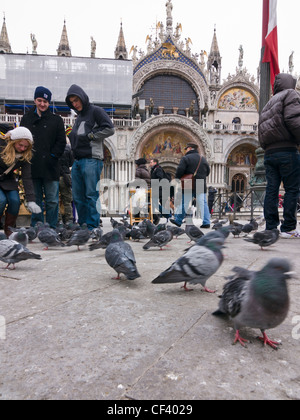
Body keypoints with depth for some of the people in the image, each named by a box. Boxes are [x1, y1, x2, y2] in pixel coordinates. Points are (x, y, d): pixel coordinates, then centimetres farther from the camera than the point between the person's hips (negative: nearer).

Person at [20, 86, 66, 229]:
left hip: (50, 167, -2)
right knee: (35, 200, 8)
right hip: (32, 167, 2)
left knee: (52, 201, 1)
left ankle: (51, 228, 11)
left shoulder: (56, 120, 8)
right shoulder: (26, 119, 15)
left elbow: (61, 142, 3)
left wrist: (52, 156, -8)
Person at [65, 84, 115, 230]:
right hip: (77, 160, 8)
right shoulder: (79, 117, 26)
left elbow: (110, 129, -10)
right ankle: (82, 225, 17)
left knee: (91, 195, -8)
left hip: (92, 159, -8)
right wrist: (74, 136, 11)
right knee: (78, 196, 8)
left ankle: (92, 226, -3)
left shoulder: (96, 111, 1)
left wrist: (89, 136, -8)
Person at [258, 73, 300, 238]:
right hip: (287, 150, -6)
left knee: (271, 189, 3)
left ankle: (271, 227, 4)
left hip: (269, 152, 7)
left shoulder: (268, 104, 25)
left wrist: (267, 148, 17)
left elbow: (261, 133, 19)